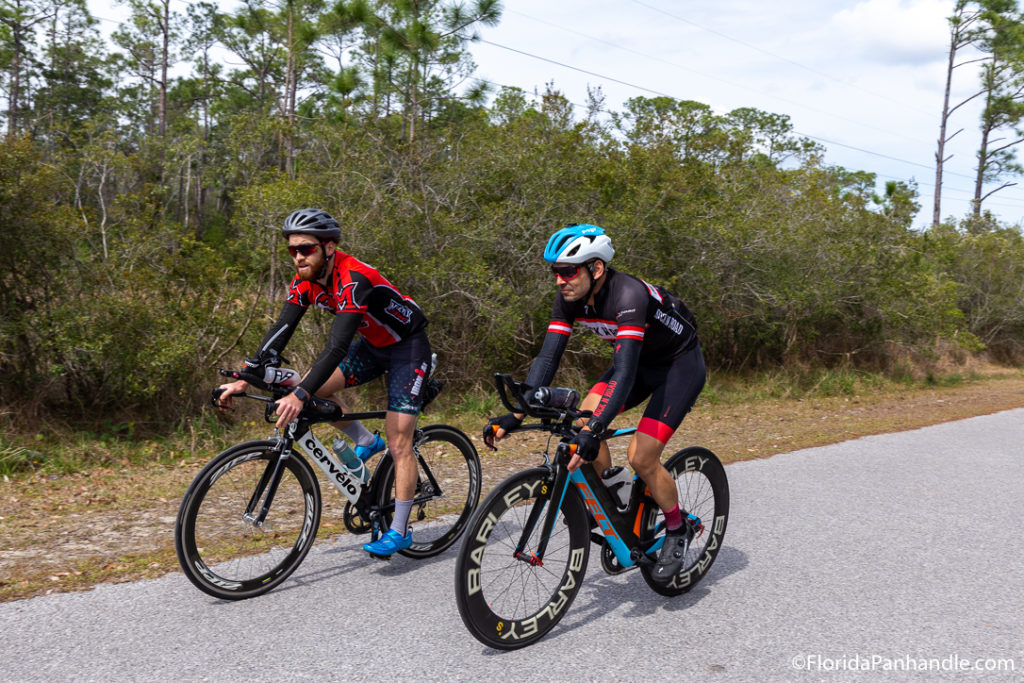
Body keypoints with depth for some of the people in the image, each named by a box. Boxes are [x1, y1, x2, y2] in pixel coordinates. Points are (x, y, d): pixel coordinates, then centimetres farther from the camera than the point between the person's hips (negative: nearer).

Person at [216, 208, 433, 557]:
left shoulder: (353, 279, -33)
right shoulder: (306, 280, -9)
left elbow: (338, 346, -40)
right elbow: (280, 331, -11)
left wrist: (299, 396, -48)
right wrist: (244, 380, -19)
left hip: (408, 347, -8)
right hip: (372, 344, 8)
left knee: (398, 443, -10)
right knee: (314, 388, -9)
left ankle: (399, 530, 3)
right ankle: (366, 441, 13)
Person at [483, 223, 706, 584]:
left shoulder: (628, 295, -35)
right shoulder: (569, 298, -13)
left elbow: (625, 372, -43)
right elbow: (547, 357, -16)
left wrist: (594, 430, -54)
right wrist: (515, 416, -24)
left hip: (681, 364, -7)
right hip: (640, 361, 7)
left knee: (641, 457, -17)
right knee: (582, 420, -12)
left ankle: (678, 529, 11)